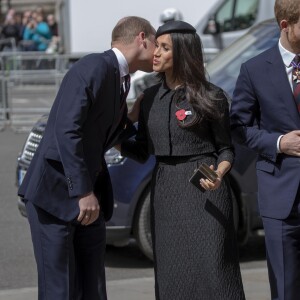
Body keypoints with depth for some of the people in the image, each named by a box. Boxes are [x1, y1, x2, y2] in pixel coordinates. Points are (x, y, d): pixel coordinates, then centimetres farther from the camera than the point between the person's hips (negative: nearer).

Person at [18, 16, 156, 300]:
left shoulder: (118, 79, 14)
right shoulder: (94, 66, -14)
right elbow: (67, 129, -23)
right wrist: (83, 191, -24)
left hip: (88, 195, 9)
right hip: (55, 192, -9)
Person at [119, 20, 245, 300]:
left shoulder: (211, 96, -4)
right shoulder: (150, 97, 10)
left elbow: (225, 149, 1)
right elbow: (142, 151, 14)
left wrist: (218, 175, -19)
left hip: (203, 187, -5)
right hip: (166, 191, 5)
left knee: (212, 269, -8)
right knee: (172, 274, 4)